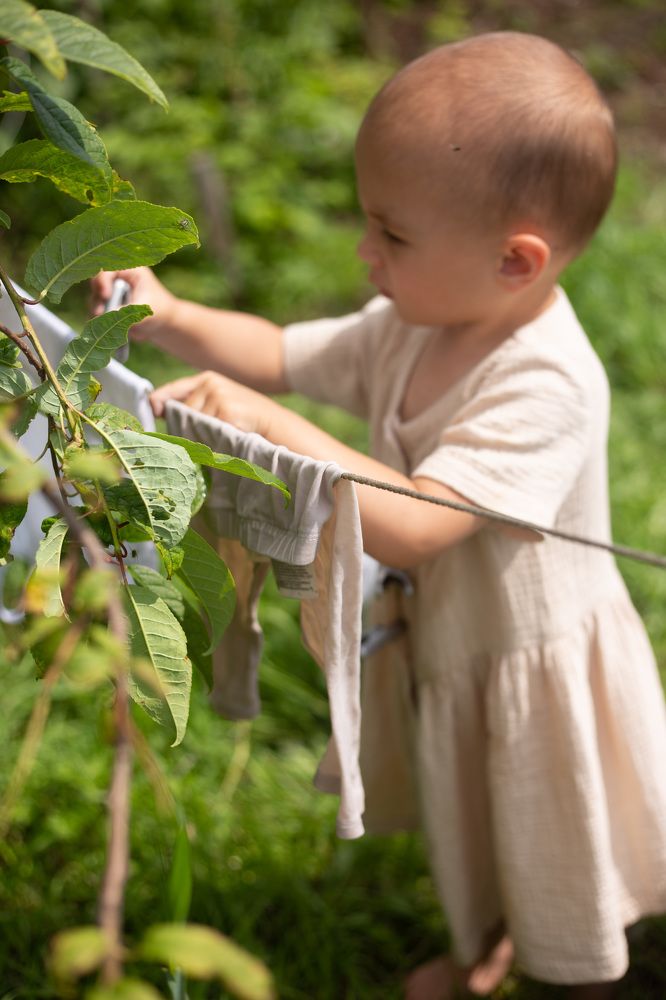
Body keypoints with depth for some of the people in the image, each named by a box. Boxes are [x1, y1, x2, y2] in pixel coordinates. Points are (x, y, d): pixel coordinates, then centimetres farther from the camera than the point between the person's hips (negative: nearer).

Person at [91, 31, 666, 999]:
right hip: (448, 650, 8)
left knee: (557, 853, 19)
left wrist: (270, 426, -41)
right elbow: (283, 355, 2)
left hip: (537, 665, -7)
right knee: (467, 822, 31)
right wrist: (170, 318, -14)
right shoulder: (411, 329, -10)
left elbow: (411, 527, -40)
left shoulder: (546, 384, -35)